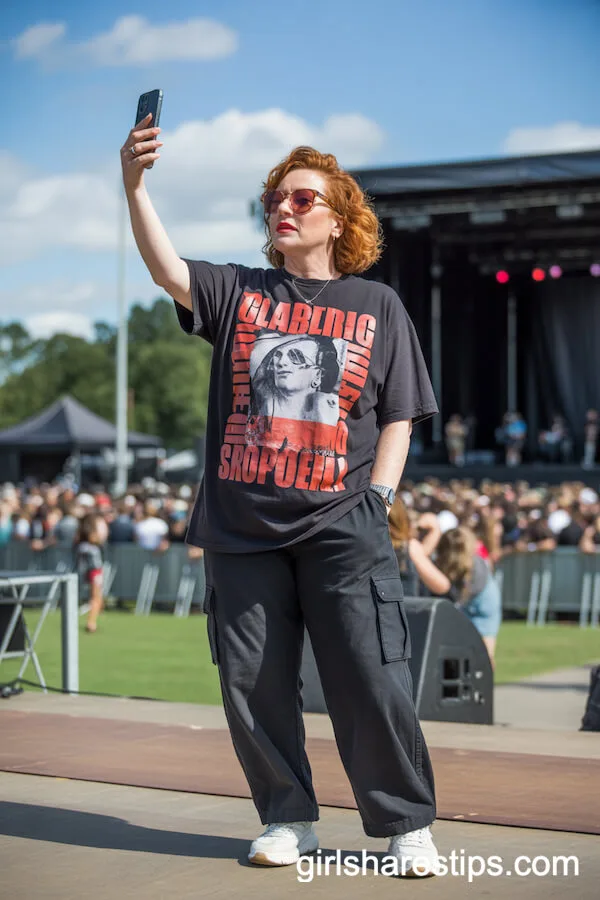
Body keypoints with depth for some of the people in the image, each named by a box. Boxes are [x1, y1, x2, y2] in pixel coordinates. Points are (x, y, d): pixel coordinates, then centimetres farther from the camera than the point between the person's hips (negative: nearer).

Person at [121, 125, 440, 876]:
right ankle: (289, 819, 21)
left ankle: (406, 823, 10)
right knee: (251, 682, 5)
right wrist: (134, 185, -22)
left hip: (341, 531, -2)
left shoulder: (377, 307, 9)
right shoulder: (238, 293, 11)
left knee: (370, 681, -5)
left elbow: (399, 419, 8)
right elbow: (166, 268, -8)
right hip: (242, 528, 2)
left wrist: (376, 500, -3)